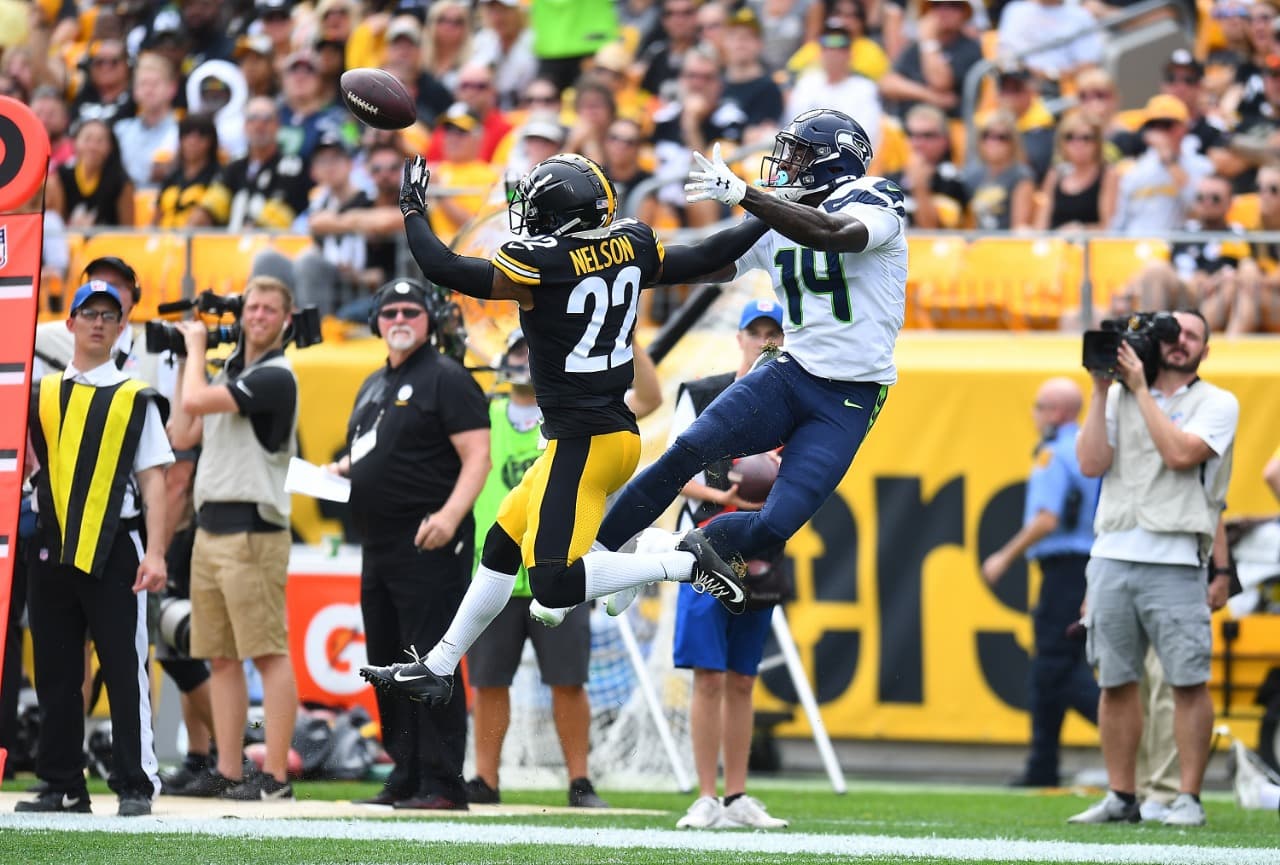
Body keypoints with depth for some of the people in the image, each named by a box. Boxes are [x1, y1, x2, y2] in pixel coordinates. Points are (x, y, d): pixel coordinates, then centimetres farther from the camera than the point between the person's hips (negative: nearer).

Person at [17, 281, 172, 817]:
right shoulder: (41, 395, 13)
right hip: (52, 546, 3)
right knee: (55, 672, 4)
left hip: (115, 548, -3)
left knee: (125, 669, -5)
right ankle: (63, 787, 10)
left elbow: (152, 479, 3)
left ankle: (136, 786, -3)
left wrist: (155, 553, -6)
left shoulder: (136, 399, 7)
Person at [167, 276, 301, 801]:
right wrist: (186, 361, 18)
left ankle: (275, 776, -11)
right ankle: (227, 772, 11)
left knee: (269, 655, -9)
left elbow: (196, 402, -18)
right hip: (211, 528, 9)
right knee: (221, 658, 8)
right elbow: (183, 436, 20)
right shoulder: (228, 373, 19)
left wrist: (197, 347, -1)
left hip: (253, 531, -9)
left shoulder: (274, 377, -9)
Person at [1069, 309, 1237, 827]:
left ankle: (1189, 798, -1)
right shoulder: (1120, 398, 14)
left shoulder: (1217, 404, 5)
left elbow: (1181, 453, -13)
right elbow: (1091, 463, 2)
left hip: (1175, 561, -3)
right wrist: (1102, 390, 0)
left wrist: (1140, 388, -7)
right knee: (1115, 682, 5)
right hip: (1113, 556, 3)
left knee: (1188, 681, -7)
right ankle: (1121, 797, 11)